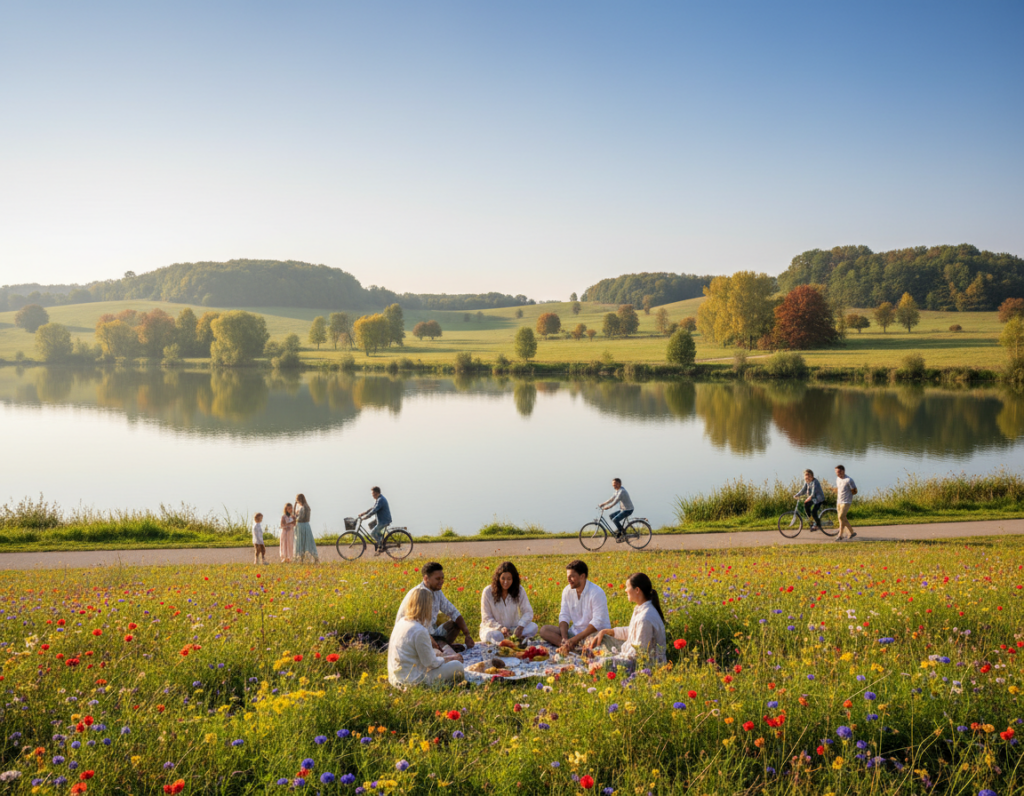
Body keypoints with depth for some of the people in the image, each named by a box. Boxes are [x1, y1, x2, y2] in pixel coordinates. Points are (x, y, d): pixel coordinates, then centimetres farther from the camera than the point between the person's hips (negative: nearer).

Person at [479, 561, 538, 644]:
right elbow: (486, 619, -10)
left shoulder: (519, 590, -5)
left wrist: (521, 626, -28)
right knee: (493, 635, -39)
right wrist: (500, 628, -30)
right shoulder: (488, 592, -12)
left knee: (533, 627, -25)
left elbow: (528, 612, -7)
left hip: (513, 628, 3)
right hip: (494, 628, -3)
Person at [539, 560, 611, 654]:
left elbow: (597, 623, -22)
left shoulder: (596, 593, -17)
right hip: (575, 631, 7)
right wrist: (564, 638, -17)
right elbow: (564, 616, 2)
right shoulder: (567, 591, 3)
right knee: (544, 630, -12)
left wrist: (574, 640, -26)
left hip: (595, 633, -6)